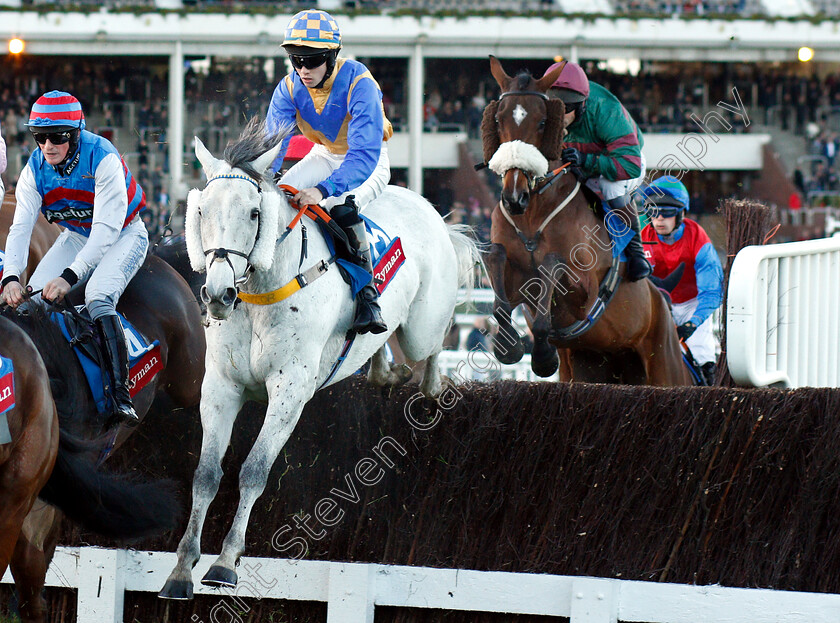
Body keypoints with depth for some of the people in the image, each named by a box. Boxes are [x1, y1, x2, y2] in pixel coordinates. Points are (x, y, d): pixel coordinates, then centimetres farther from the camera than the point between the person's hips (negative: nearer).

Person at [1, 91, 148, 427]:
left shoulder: (102, 158, -29)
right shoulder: (35, 169, -12)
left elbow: (107, 228, -33)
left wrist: (70, 276, -42)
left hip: (123, 235, -6)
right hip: (76, 237, 6)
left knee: (98, 298, -31)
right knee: (33, 295, -14)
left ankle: (121, 397, -38)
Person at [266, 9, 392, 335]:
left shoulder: (359, 84, -34)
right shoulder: (289, 88, -17)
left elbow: (364, 155, -42)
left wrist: (323, 191, -56)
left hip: (370, 161, -6)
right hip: (325, 155, 6)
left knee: (340, 207, -34)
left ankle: (367, 294, -23)